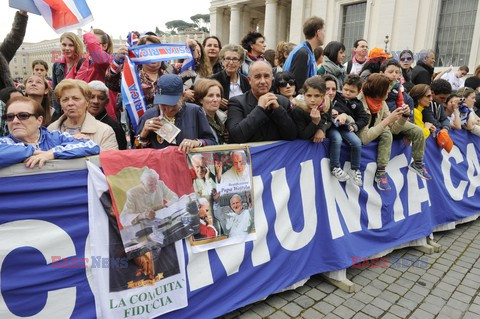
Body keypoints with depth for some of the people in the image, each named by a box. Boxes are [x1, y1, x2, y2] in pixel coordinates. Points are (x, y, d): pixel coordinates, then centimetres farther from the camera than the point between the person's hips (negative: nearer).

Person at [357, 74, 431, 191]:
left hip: (376, 130, 7)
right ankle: (380, 173, -27)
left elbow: (393, 129, -7)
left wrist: (404, 116, -24)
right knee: (386, 132, -36)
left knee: (417, 131, 0)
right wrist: (387, 120, -40)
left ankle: (417, 164, 20)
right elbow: (365, 138, -41)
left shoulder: (381, 102, -12)